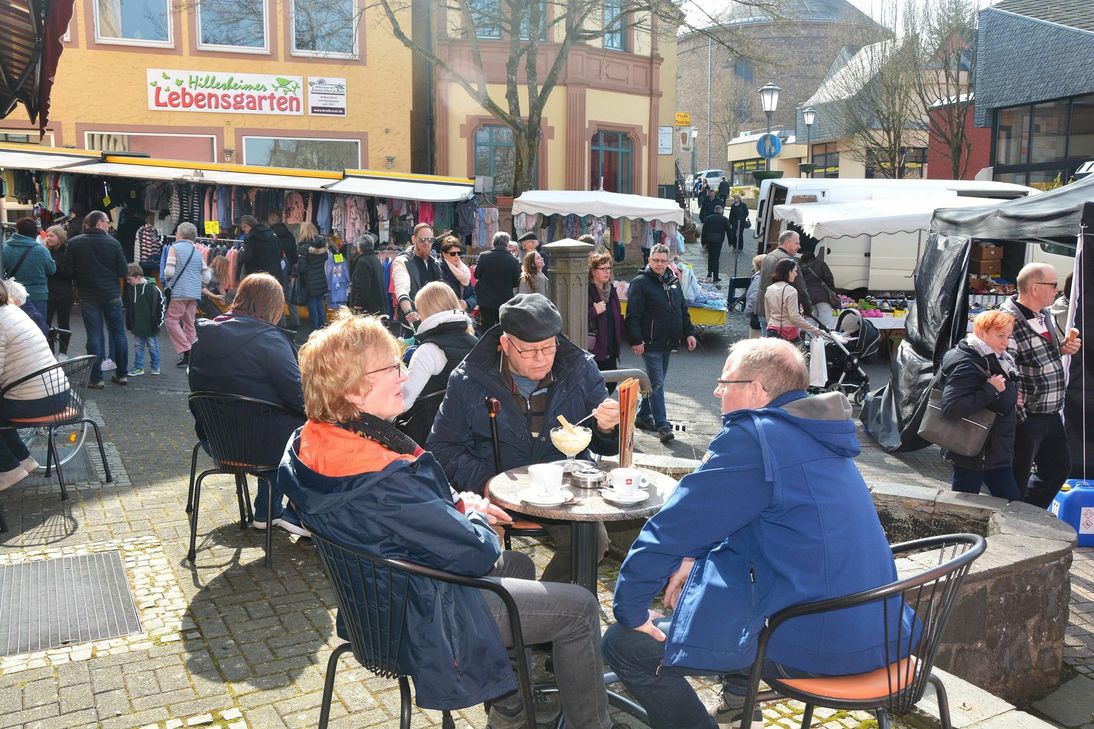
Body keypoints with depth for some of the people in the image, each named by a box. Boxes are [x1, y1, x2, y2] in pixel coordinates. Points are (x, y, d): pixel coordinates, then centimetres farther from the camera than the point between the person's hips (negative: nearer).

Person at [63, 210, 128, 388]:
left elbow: (68, 271, -6)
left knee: (94, 335, 3)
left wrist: (82, 277, 13)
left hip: (88, 296, 0)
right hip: (112, 294, 0)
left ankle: (96, 378, 3)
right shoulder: (113, 243, -6)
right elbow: (123, 271, -7)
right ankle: (121, 374, 17)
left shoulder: (74, 243, -4)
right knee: (118, 333, 11)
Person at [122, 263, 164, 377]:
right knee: (138, 346, 9)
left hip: (150, 325, -6)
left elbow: (161, 303, -9)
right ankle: (138, 367, 15)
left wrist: (159, 320, -8)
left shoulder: (151, 288, -14)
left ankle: (155, 367, 17)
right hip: (137, 325, 6)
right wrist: (129, 322, 13)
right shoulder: (130, 288, 5)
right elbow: (128, 306, 14)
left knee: (152, 345, 6)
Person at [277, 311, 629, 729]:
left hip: (377, 594, 10)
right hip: (424, 616, -10)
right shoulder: (385, 480, -35)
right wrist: (475, 516, -5)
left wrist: (455, 502, -1)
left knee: (518, 565, 30)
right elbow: (476, 553, -26)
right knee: (580, 608, -1)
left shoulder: (313, 442, -6)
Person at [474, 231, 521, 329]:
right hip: (504, 302, 0)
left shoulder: (484, 256, -11)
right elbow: (516, 283, -2)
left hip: (485, 301, 1)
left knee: (487, 329, 9)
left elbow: (476, 275, 1)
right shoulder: (514, 261, -12)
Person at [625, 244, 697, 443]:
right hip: (650, 343, -7)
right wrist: (636, 340, -19)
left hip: (667, 343, 7)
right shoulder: (641, 283, -9)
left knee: (656, 381, 14)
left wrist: (689, 333, 12)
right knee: (656, 382, -9)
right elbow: (633, 315, -14)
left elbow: (683, 310, 20)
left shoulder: (673, 281, 13)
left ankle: (643, 416, 27)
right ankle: (662, 425, -8)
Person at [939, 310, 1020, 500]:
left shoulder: (998, 360, 7)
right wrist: (990, 390, -28)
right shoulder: (966, 366, -21)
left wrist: (1012, 399, 5)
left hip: (997, 453, 9)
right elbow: (950, 408, -32)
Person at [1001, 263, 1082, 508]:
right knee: (1017, 479, 3)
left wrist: (1063, 348, 4)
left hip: (1051, 414, 10)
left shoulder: (1044, 315, 8)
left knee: (1059, 467, 23)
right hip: (1025, 418, -10)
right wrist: (1019, 417, -26)